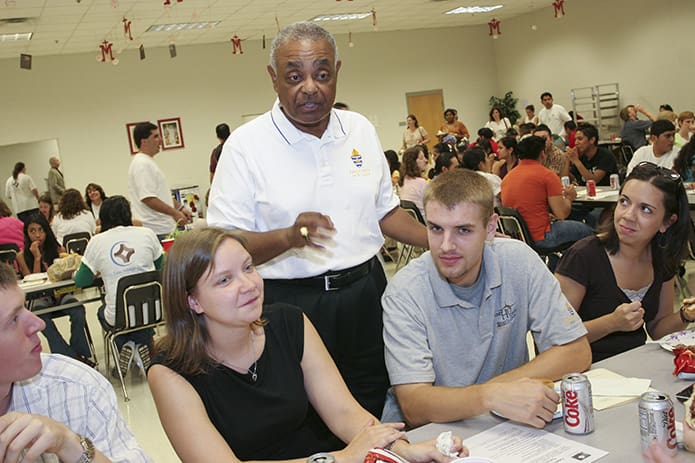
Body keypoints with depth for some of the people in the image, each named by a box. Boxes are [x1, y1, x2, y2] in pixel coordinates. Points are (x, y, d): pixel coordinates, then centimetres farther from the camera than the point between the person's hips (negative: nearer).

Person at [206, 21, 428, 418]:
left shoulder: (360, 129, 6)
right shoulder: (245, 145, -9)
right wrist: (288, 237, -28)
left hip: (366, 293, 4)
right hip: (290, 304, -4)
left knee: (377, 413, 15)